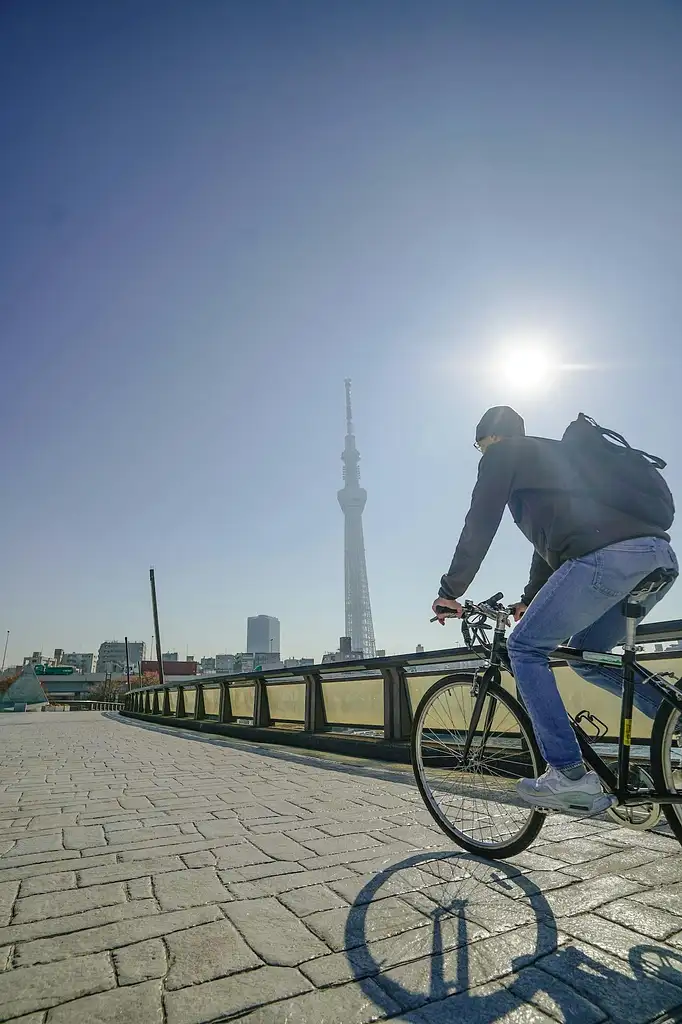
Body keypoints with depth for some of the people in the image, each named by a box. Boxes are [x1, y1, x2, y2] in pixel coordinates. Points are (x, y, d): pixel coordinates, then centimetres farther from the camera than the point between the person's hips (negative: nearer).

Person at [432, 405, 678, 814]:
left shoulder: (503, 454, 11)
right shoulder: (553, 454, 35)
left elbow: (479, 528, 4)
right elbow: (551, 538, 38)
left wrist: (449, 593, 12)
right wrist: (529, 600, 42)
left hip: (607, 557, -9)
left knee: (525, 648, 2)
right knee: (586, 653, 25)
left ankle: (569, 774, 0)